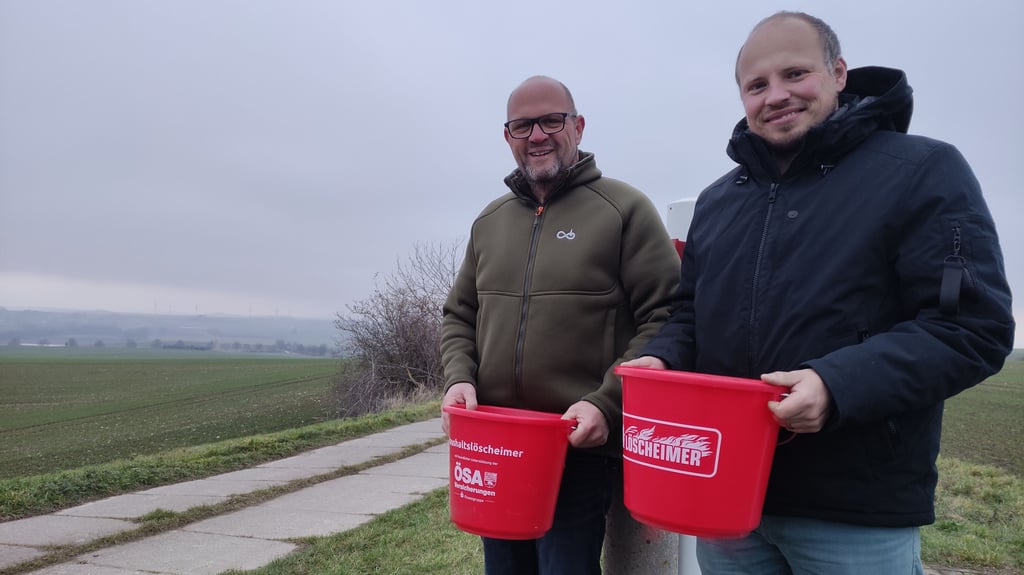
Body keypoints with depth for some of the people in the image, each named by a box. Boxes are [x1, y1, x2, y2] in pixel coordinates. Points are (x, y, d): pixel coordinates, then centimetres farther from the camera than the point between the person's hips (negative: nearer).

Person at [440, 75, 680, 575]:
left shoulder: (624, 209, -4)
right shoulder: (489, 221, 12)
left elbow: (665, 319, -9)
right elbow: (458, 317, 18)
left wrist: (607, 404, -18)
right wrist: (460, 378, -1)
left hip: (582, 452, -5)